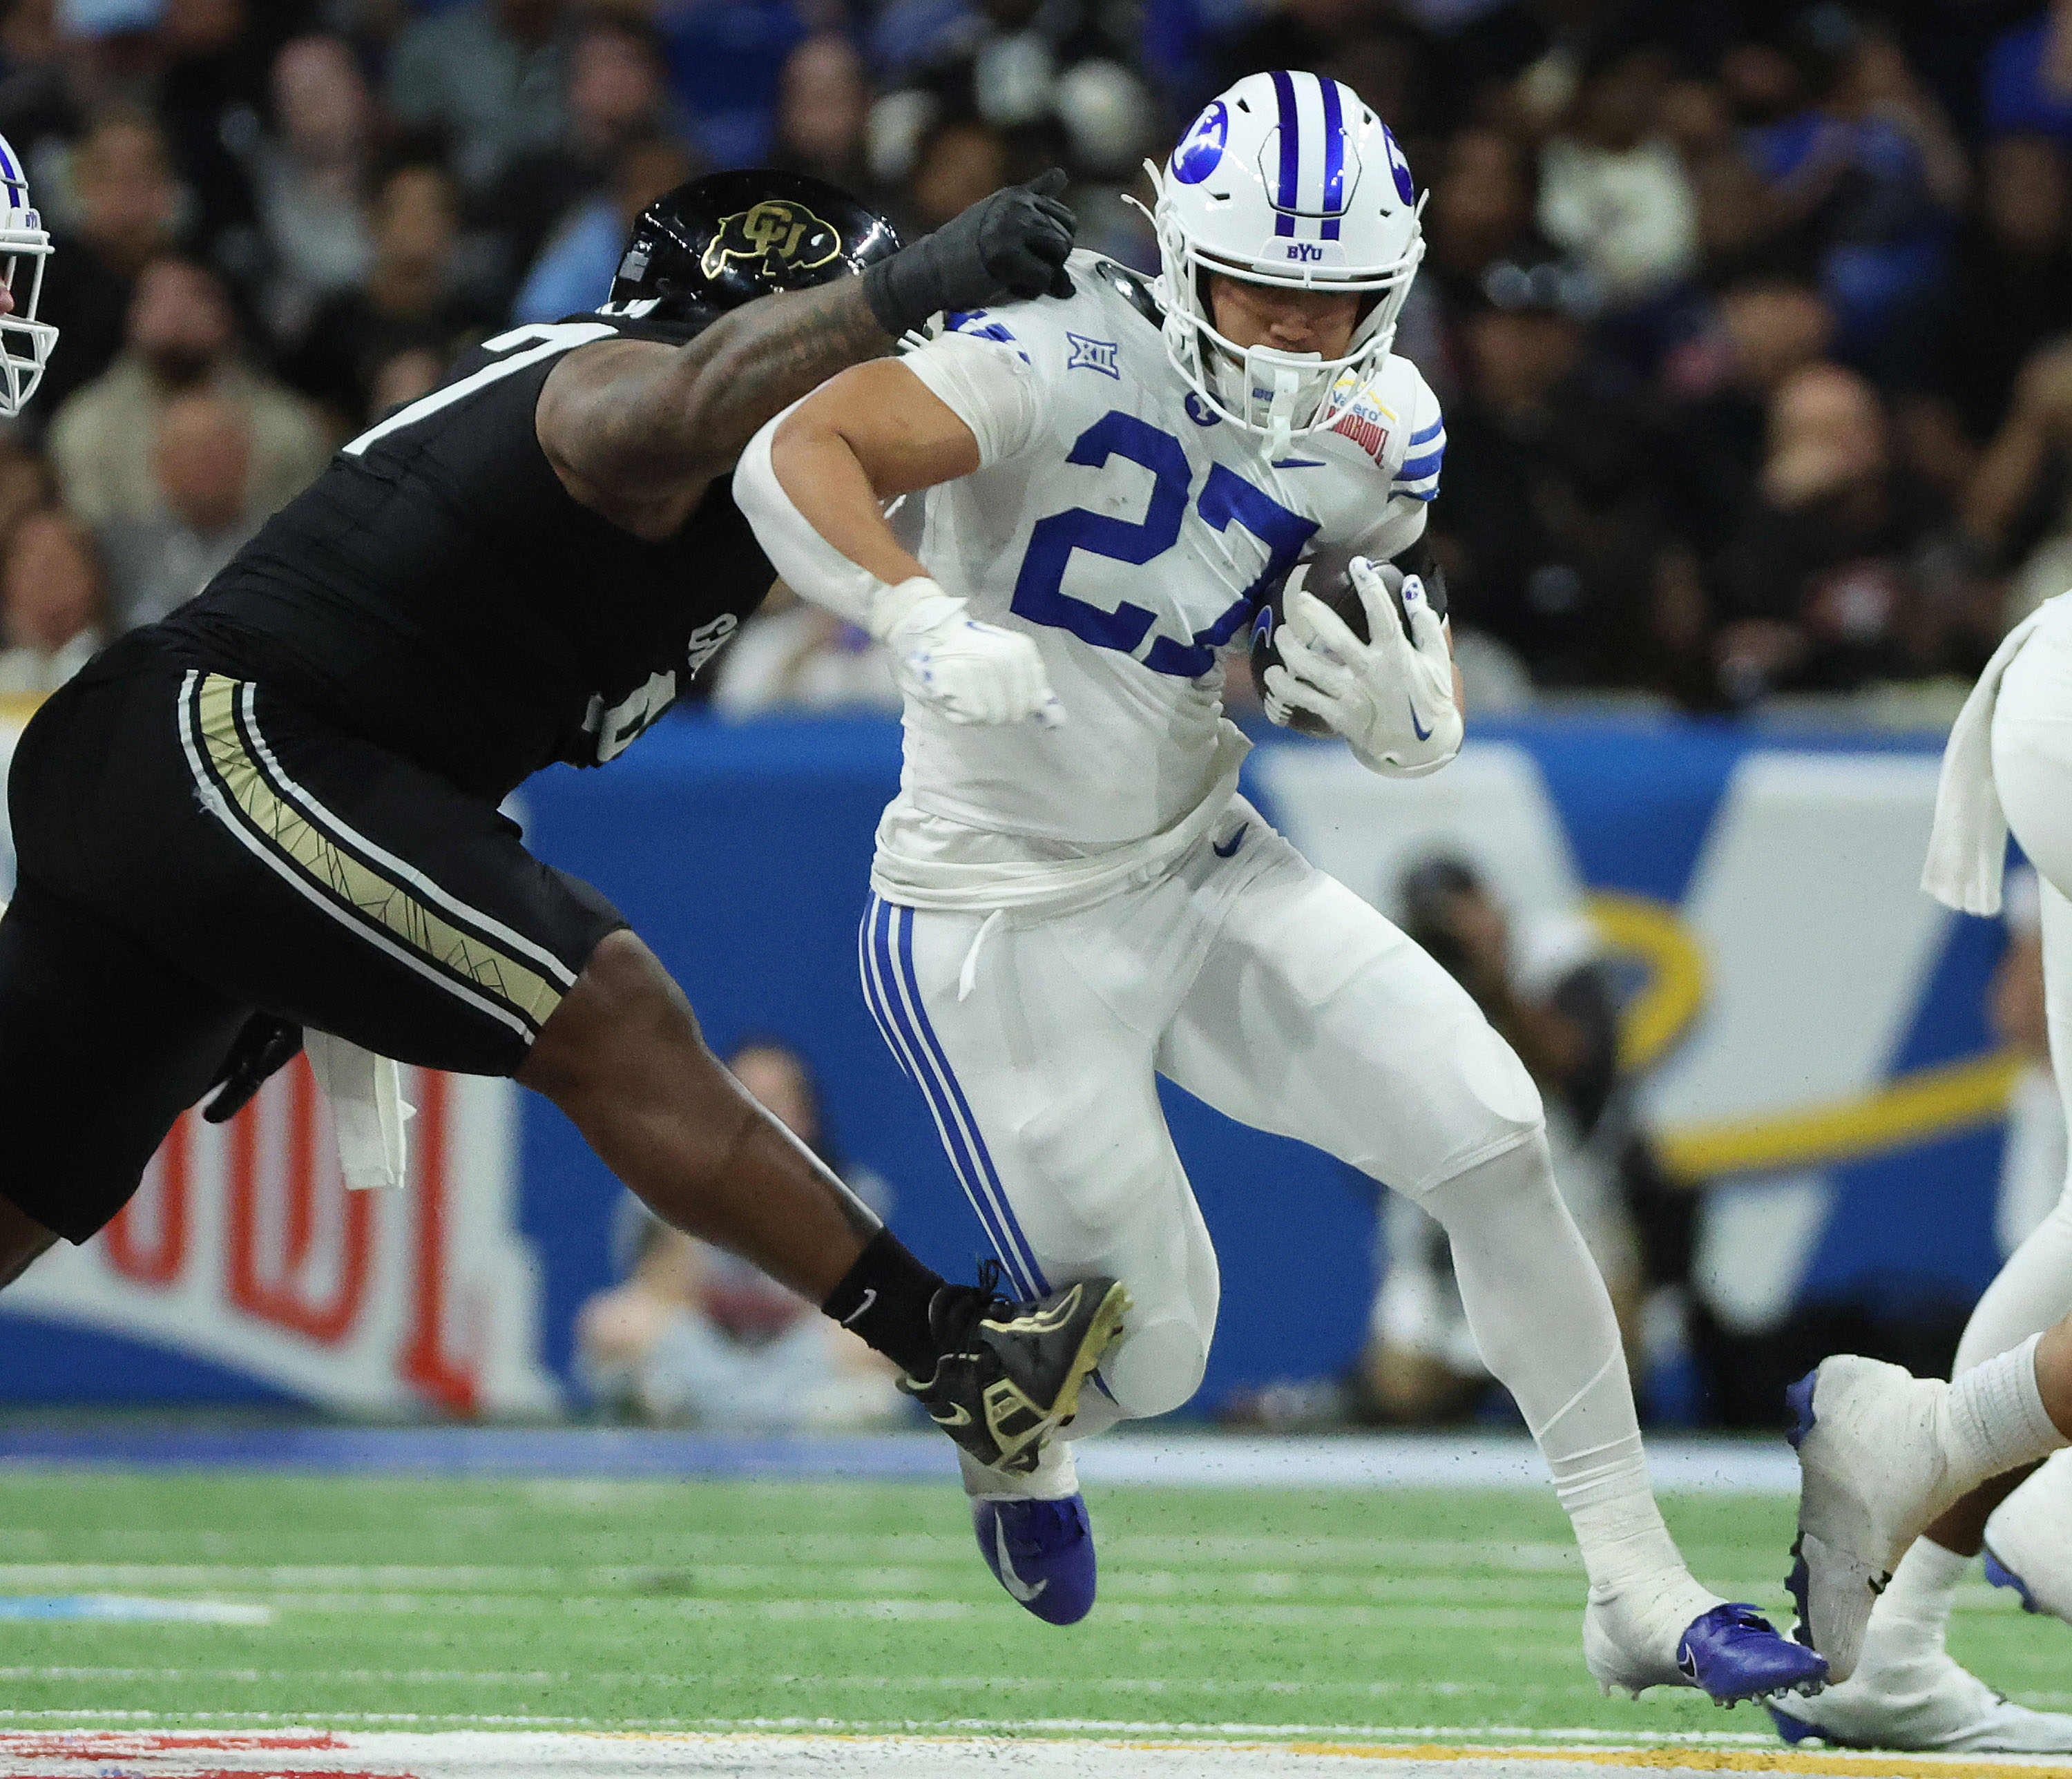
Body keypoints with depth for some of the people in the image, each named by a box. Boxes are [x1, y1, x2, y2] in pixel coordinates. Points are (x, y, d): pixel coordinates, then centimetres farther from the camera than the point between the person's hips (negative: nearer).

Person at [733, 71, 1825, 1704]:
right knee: (1150, 1354, 0)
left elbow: (1431, 723, 7)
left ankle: (1637, 1586, 2)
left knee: (1498, 1146, -8)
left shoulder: (1376, 436, -3)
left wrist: (1403, 714, -17)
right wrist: (923, 617, -49)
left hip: (1202, 871, 6)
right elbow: (795, 456, -33)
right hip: (1002, 933, -6)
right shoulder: (1075, 357, -22)